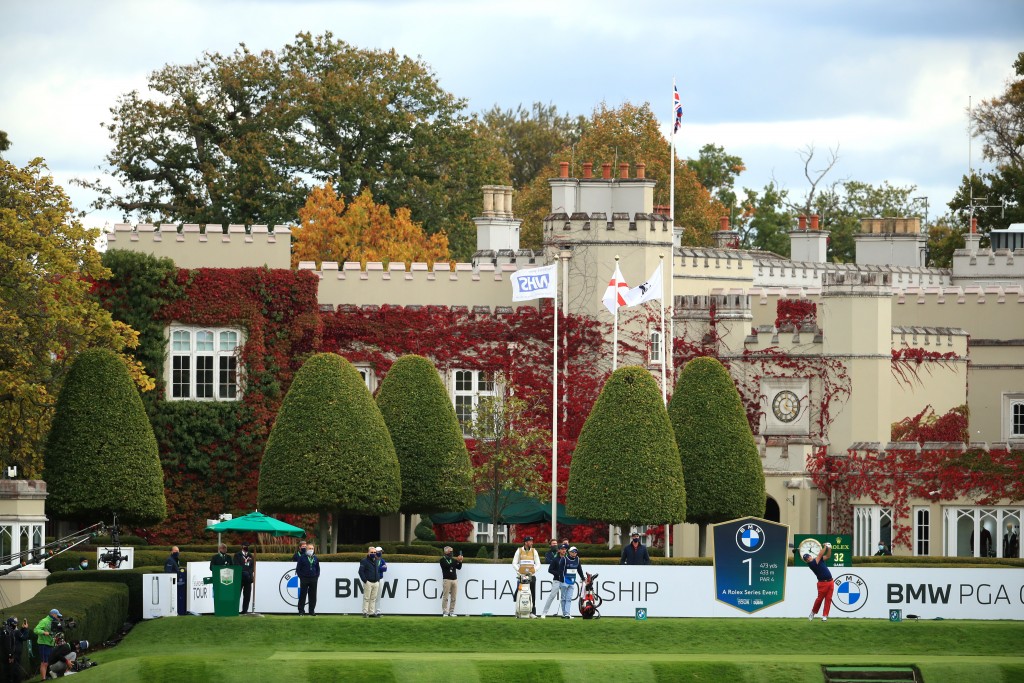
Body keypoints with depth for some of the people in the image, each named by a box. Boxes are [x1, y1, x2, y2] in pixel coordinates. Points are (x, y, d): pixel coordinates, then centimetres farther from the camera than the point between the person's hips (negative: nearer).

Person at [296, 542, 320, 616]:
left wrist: (317, 576, 5)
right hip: (304, 579, -3)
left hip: (313, 579, 3)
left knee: (313, 596, 4)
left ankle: (312, 611, 10)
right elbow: (298, 568, 1)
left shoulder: (316, 558, 10)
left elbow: (318, 568, 17)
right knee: (303, 595, -1)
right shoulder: (302, 558, -1)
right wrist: (301, 576, -6)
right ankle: (301, 611, 2)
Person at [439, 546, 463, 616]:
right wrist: (457, 560, -17)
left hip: (454, 579, 5)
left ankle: (451, 612, 7)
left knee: (454, 598, 3)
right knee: (445, 597, -6)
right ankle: (445, 612, -5)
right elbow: (447, 566, -15)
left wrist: (460, 561, -7)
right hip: (447, 579, -5)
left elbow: (459, 567, 11)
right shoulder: (443, 560, 1)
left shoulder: (453, 560, 18)